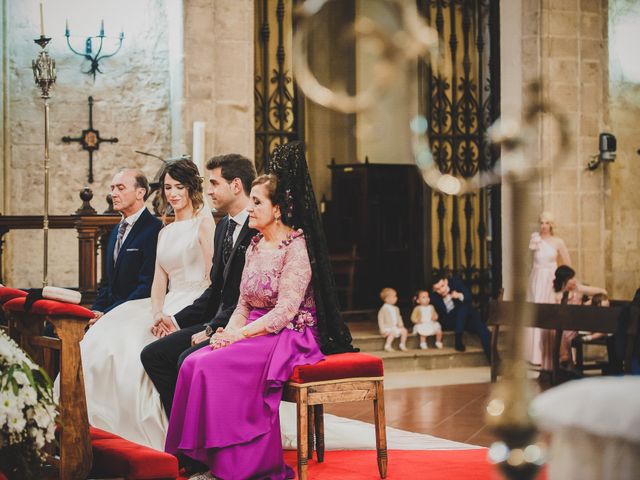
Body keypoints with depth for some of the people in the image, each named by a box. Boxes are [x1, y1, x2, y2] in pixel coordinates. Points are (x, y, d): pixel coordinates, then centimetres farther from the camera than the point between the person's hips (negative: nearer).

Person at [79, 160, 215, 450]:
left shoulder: (204, 222, -1)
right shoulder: (164, 233, 22)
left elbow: (213, 277, -10)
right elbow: (159, 282, 14)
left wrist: (176, 318, -17)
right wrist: (157, 314, -8)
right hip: (168, 307, 7)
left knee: (142, 348, -29)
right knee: (109, 338, -13)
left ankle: (153, 432, -21)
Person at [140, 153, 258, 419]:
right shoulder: (224, 227, 16)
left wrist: (212, 329, -17)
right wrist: (178, 320, 11)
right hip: (219, 323, 10)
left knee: (189, 360, -27)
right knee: (153, 354, 0)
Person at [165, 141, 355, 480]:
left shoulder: (296, 247, -11)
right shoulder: (255, 246, 15)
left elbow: (284, 312, -18)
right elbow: (243, 304, 15)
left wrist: (239, 334, -19)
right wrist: (227, 332, -5)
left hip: (289, 338, -8)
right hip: (253, 335, 8)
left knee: (214, 367, -28)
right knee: (194, 363, -18)